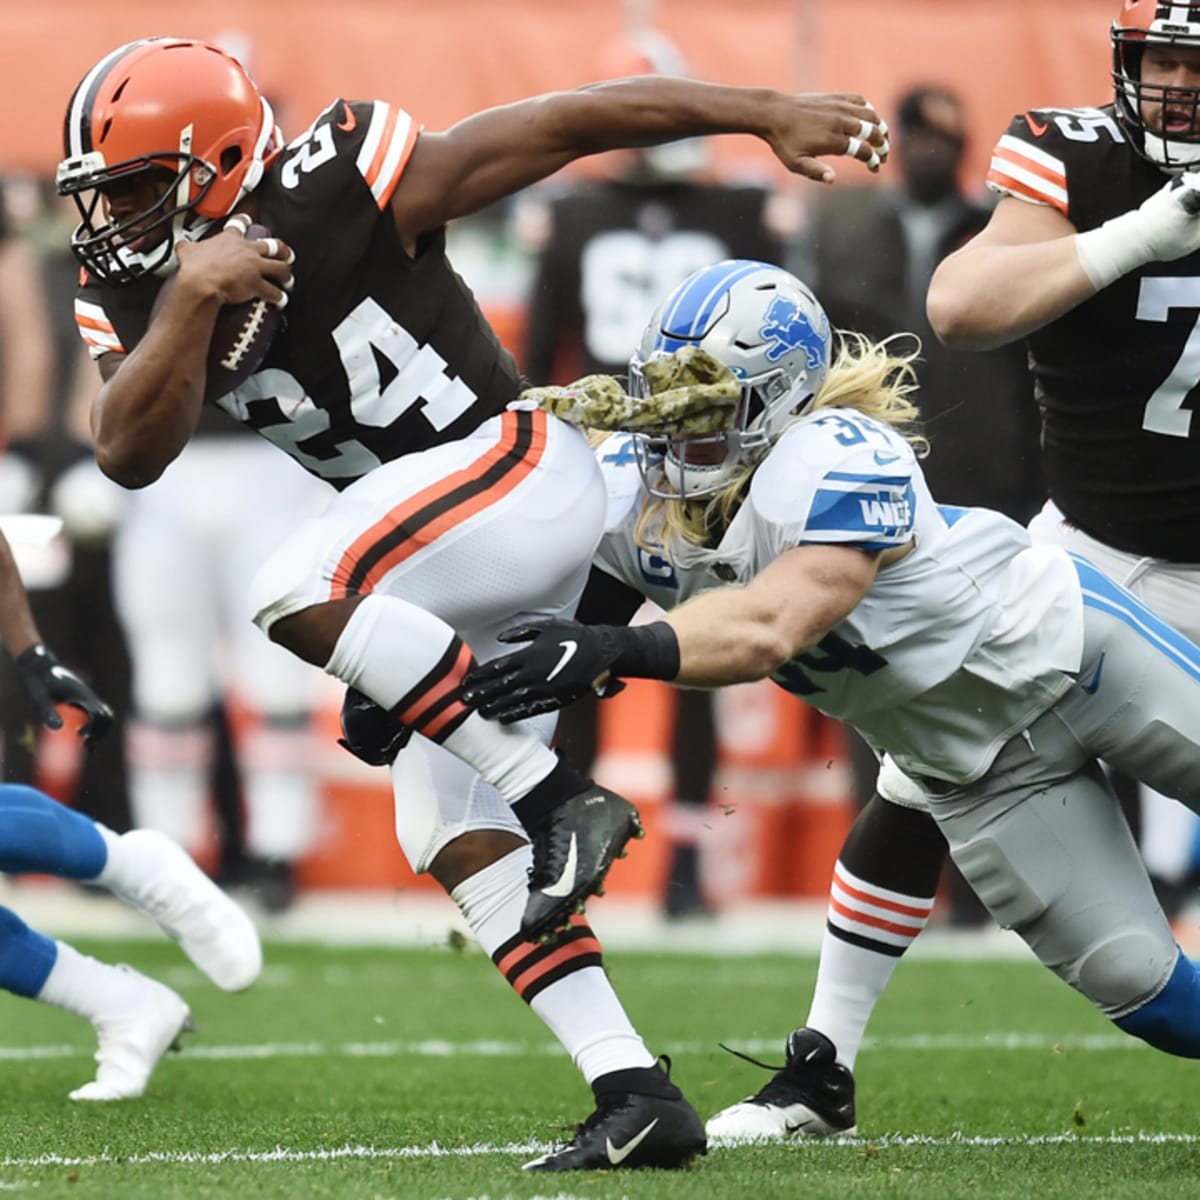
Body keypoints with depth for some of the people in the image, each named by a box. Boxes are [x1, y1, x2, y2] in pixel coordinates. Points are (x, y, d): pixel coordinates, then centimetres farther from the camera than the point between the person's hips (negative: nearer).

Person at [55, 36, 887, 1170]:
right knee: (458, 843, 2)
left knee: (295, 592, -31)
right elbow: (131, 456, -14)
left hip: (519, 472, -8)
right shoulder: (136, 289, -1)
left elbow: (573, 121, -14)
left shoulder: (342, 191, -19)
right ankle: (637, 1097, 3)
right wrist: (193, 300, -27)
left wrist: (766, 113, -14)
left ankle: (561, 797, -25)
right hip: (452, 586, 8)